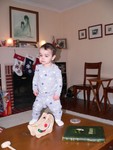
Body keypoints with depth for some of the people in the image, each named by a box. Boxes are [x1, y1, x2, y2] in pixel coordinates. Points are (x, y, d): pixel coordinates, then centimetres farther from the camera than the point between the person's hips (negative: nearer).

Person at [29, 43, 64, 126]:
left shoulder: (55, 69, -15)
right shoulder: (38, 67, -3)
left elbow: (59, 82, -13)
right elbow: (35, 79, 8)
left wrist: (57, 93, -14)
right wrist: (35, 89, 1)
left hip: (52, 95, -3)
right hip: (41, 95, 3)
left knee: (56, 108, 7)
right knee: (36, 108, 13)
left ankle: (58, 119, 36)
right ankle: (34, 119, 40)